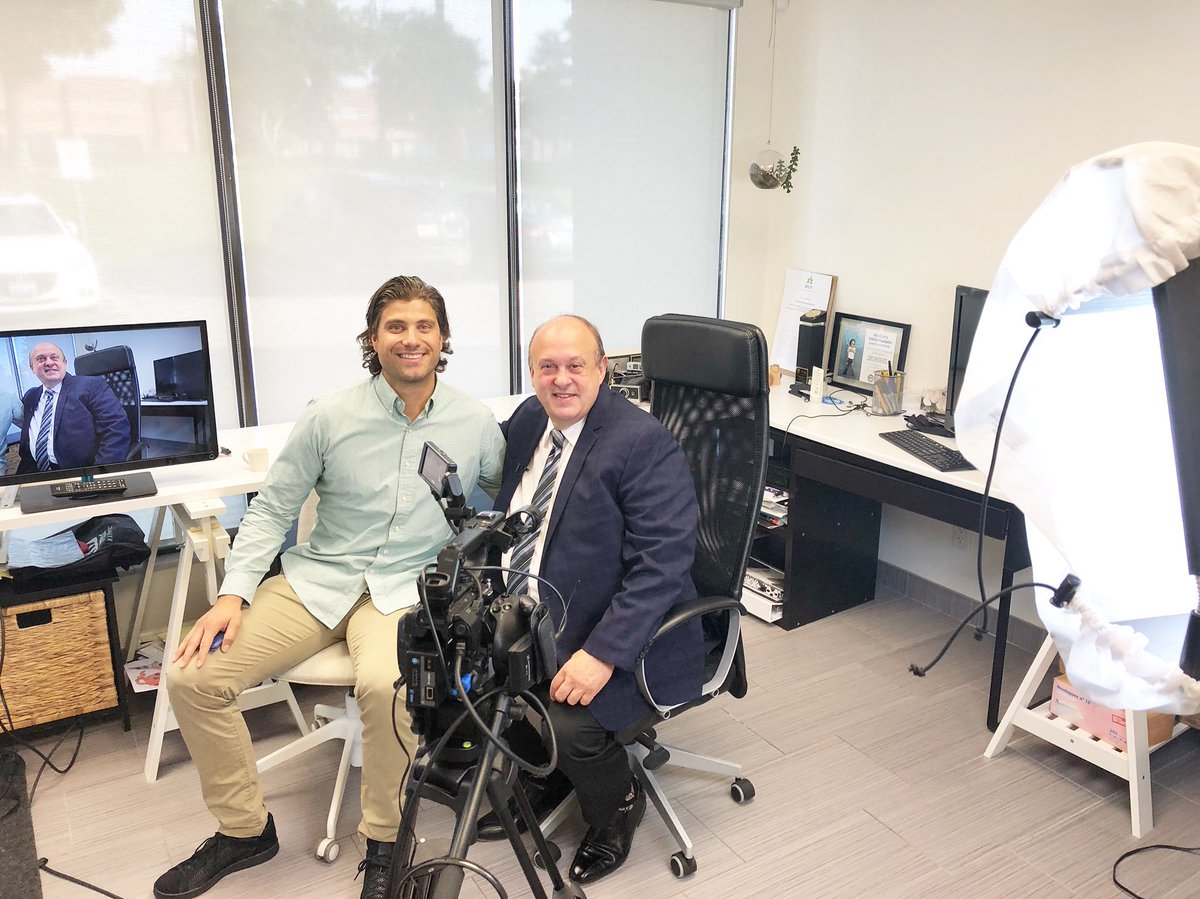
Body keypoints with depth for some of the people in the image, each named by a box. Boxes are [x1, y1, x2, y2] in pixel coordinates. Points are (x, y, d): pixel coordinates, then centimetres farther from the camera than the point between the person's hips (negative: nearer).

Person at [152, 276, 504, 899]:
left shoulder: (477, 425, -2)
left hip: (407, 589, -2)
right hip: (316, 579, 3)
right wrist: (233, 595, -8)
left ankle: (384, 843, -7)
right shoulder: (328, 417, -3)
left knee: (385, 684, -35)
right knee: (191, 675, -11)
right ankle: (243, 830, 12)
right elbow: (272, 509, 4)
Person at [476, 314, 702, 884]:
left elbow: (662, 563, -24)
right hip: (525, 616, 8)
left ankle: (617, 806, 12)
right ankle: (544, 781, 20)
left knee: (567, 722, -27)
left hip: (617, 633, -7)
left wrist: (602, 654, -31)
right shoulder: (528, 419, 5)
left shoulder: (644, 443, -18)